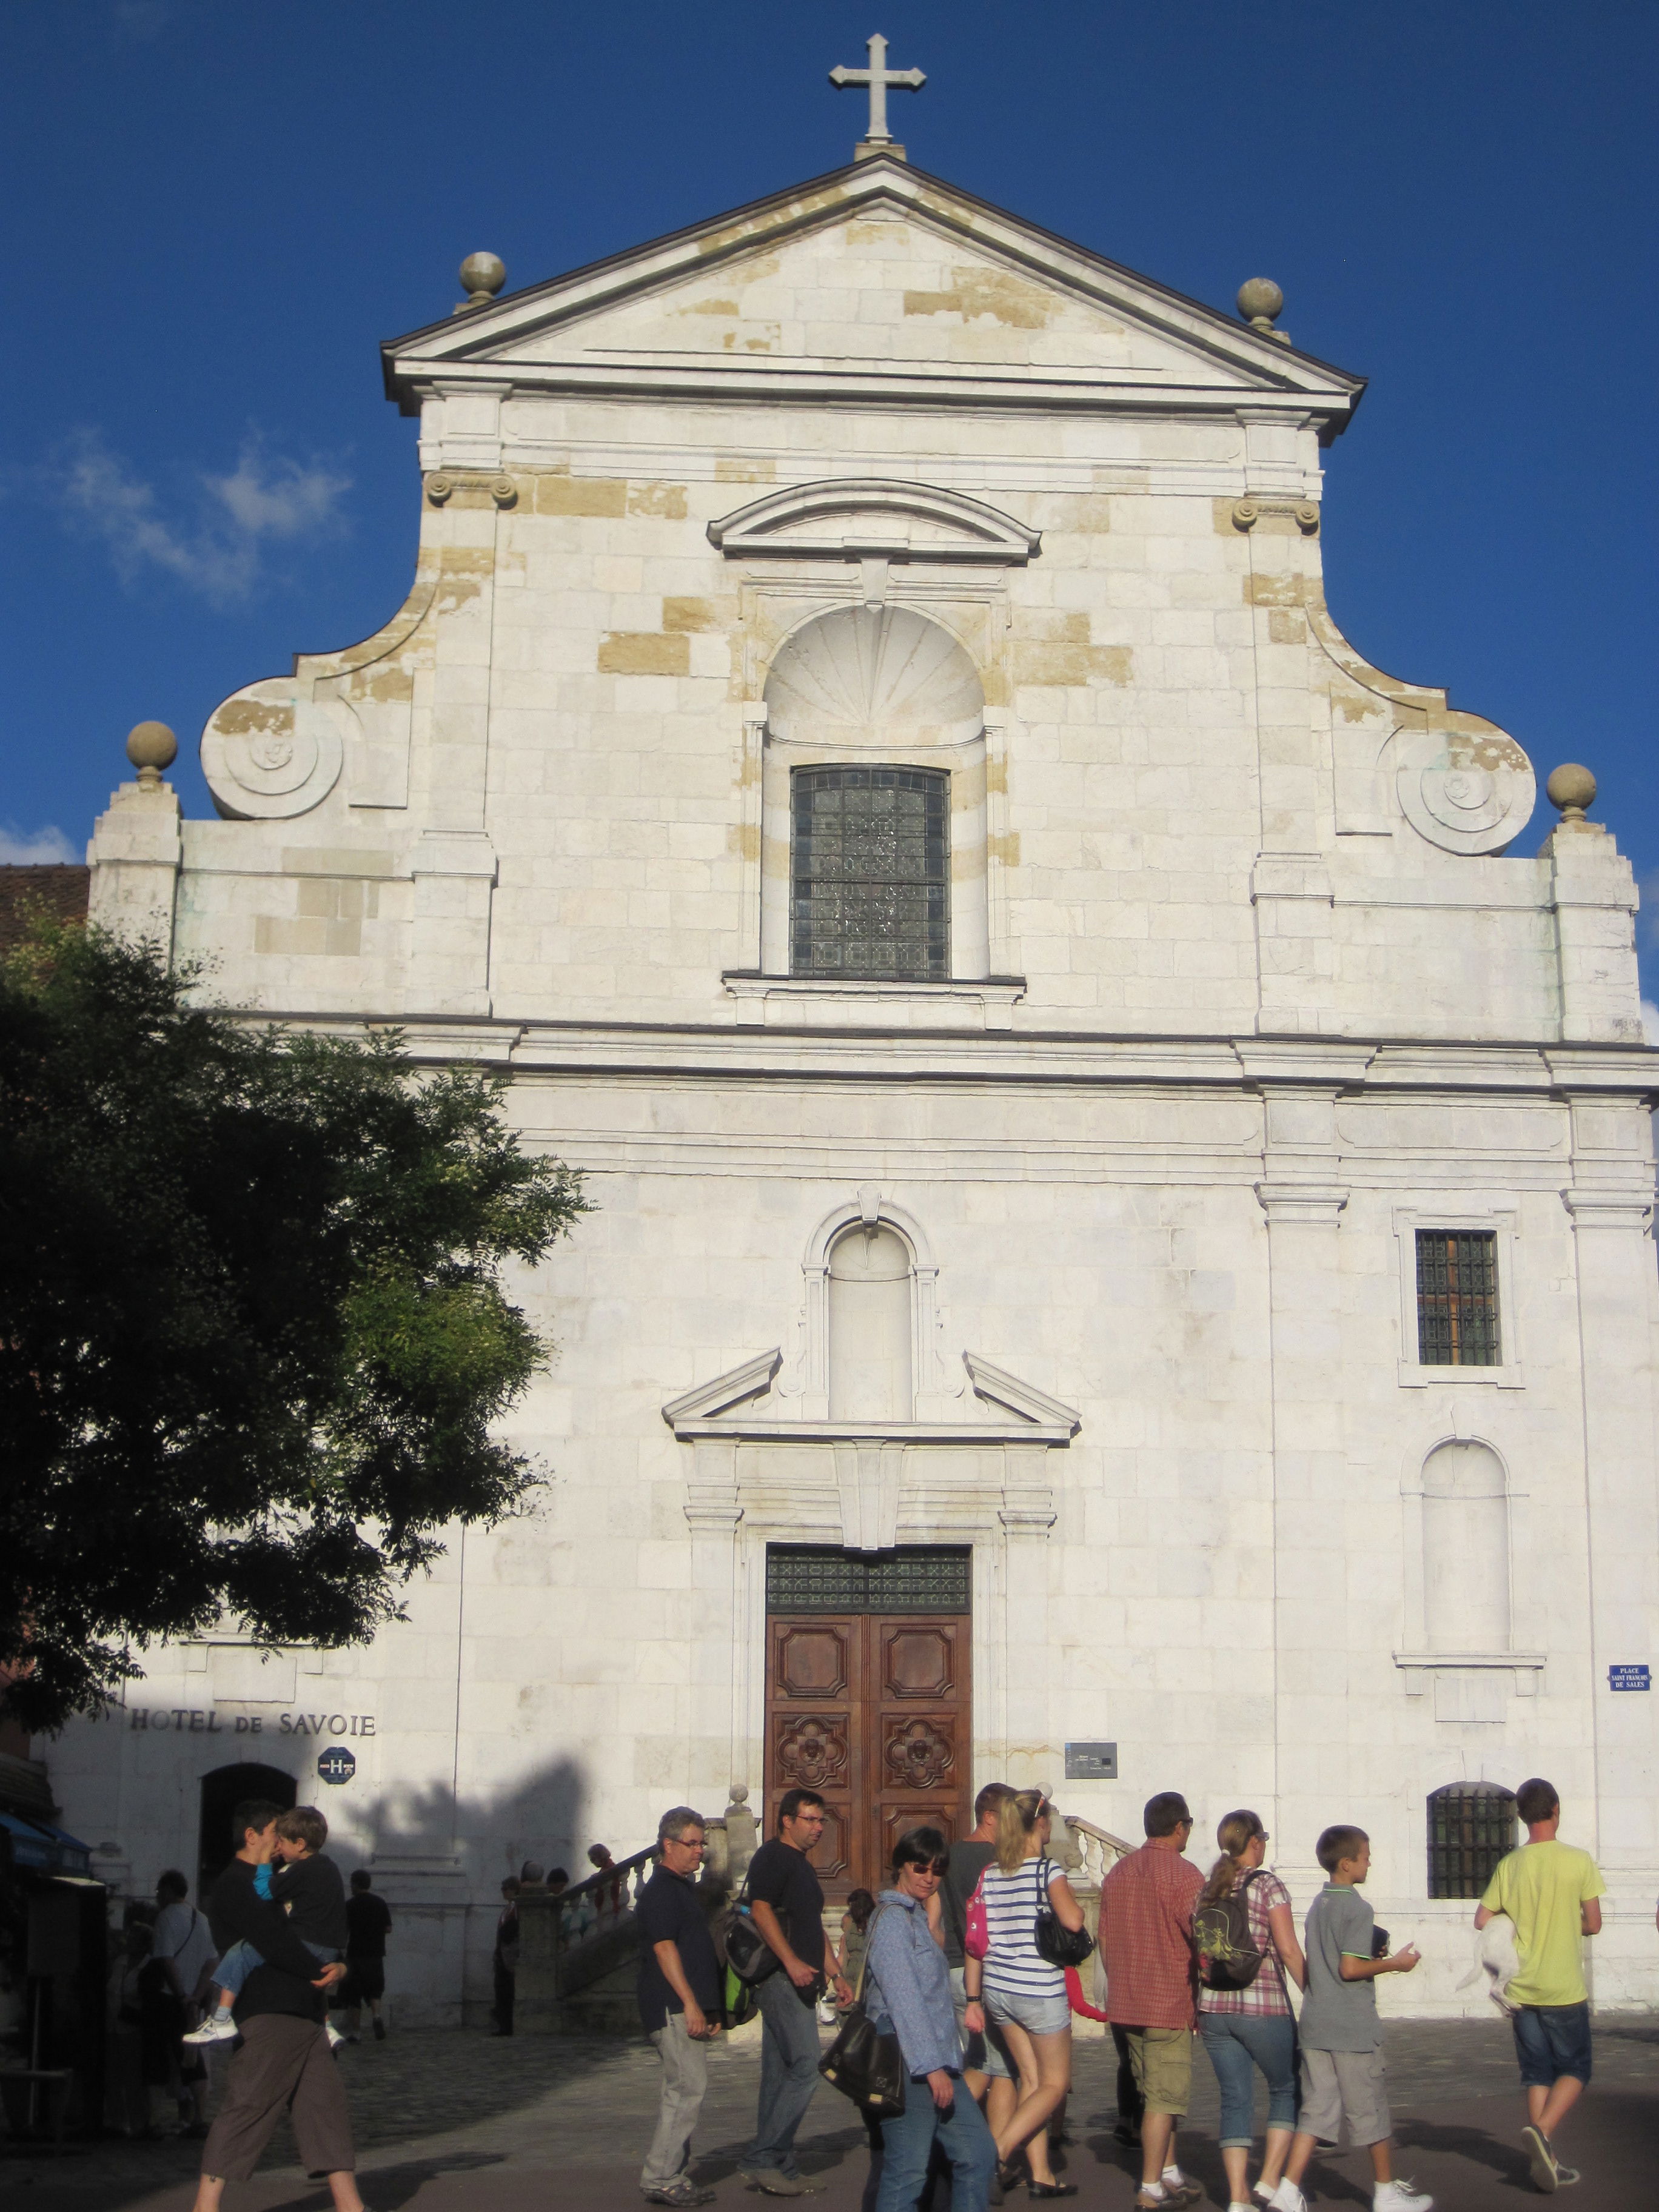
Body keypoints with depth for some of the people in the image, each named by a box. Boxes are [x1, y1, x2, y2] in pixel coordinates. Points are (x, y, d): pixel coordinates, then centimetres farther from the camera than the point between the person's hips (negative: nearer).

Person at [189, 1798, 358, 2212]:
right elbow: (277, 1945, -18)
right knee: (247, 2108, -9)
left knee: (326, 2105, 7)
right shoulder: (235, 1886, -6)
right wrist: (323, 1971, -6)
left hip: (304, 2016, 10)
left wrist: (339, 1965, 3)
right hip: (269, 2015, -10)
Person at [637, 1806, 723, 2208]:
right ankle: (660, 2179, -10)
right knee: (689, 2088, -12)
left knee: (683, 2090, 10)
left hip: (689, 2009, 10)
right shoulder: (660, 1890, -11)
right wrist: (690, 2004, -22)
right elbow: (664, 1948, -18)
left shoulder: (685, 1887, 20)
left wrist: (710, 2008, 24)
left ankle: (672, 2176, 15)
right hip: (672, 2009, -10)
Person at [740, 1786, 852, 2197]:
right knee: (805, 2068, -14)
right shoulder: (772, 1857, -7)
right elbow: (761, 1909, -20)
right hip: (781, 1979, -10)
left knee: (780, 2076, 9)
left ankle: (777, 2168, 11)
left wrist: (835, 1975, 26)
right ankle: (761, 2159, -11)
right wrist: (791, 1962, -28)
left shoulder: (801, 1864, 22)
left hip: (799, 1982, 10)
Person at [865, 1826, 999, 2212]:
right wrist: (931, 2067, -20)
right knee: (906, 2171, -8)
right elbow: (904, 2000, -18)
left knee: (978, 2152, 8)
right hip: (908, 2067, -10)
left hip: (937, 2066, 10)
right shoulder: (892, 1918, -11)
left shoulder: (916, 1917, 20)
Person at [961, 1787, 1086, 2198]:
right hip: (1040, 1990, -6)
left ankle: (1040, 2174, 11)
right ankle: (997, 2156, -7)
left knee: (1031, 2079, 14)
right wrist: (1076, 1906, 1)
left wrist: (974, 2001, 11)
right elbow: (1072, 1921, -23)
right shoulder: (1046, 1869, -10)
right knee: (1055, 2085, 6)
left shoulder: (989, 1874, 7)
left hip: (998, 1990, 6)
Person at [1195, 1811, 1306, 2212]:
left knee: (1234, 2100, 8)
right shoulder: (1267, 1884, -7)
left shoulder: (1207, 1890, 8)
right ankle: (1271, 2179, 5)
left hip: (1214, 2008, 5)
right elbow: (1288, 1950, -13)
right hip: (1263, 2006, -5)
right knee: (1287, 2089, 15)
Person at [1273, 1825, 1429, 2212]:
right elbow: (1350, 1969, -19)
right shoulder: (1357, 1908, -13)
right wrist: (1394, 1963, -7)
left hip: (1316, 2026, 7)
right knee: (1371, 2109, 6)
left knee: (1317, 2109, 7)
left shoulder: (1317, 1905, 13)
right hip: (1352, 2028, -7)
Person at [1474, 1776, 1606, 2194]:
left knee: (1537, 2074, 11)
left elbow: (1482, 1920, 1)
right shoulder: (1578, 1861, -9)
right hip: (1564, 1988, -4)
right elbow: (1593, 1924, -4)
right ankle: (1542, 2131, -15)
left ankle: (1545, 2161, 8)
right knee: (1574, 2071, 8)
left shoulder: (1509, 1866, 1)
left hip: (1522, 1989, 4)